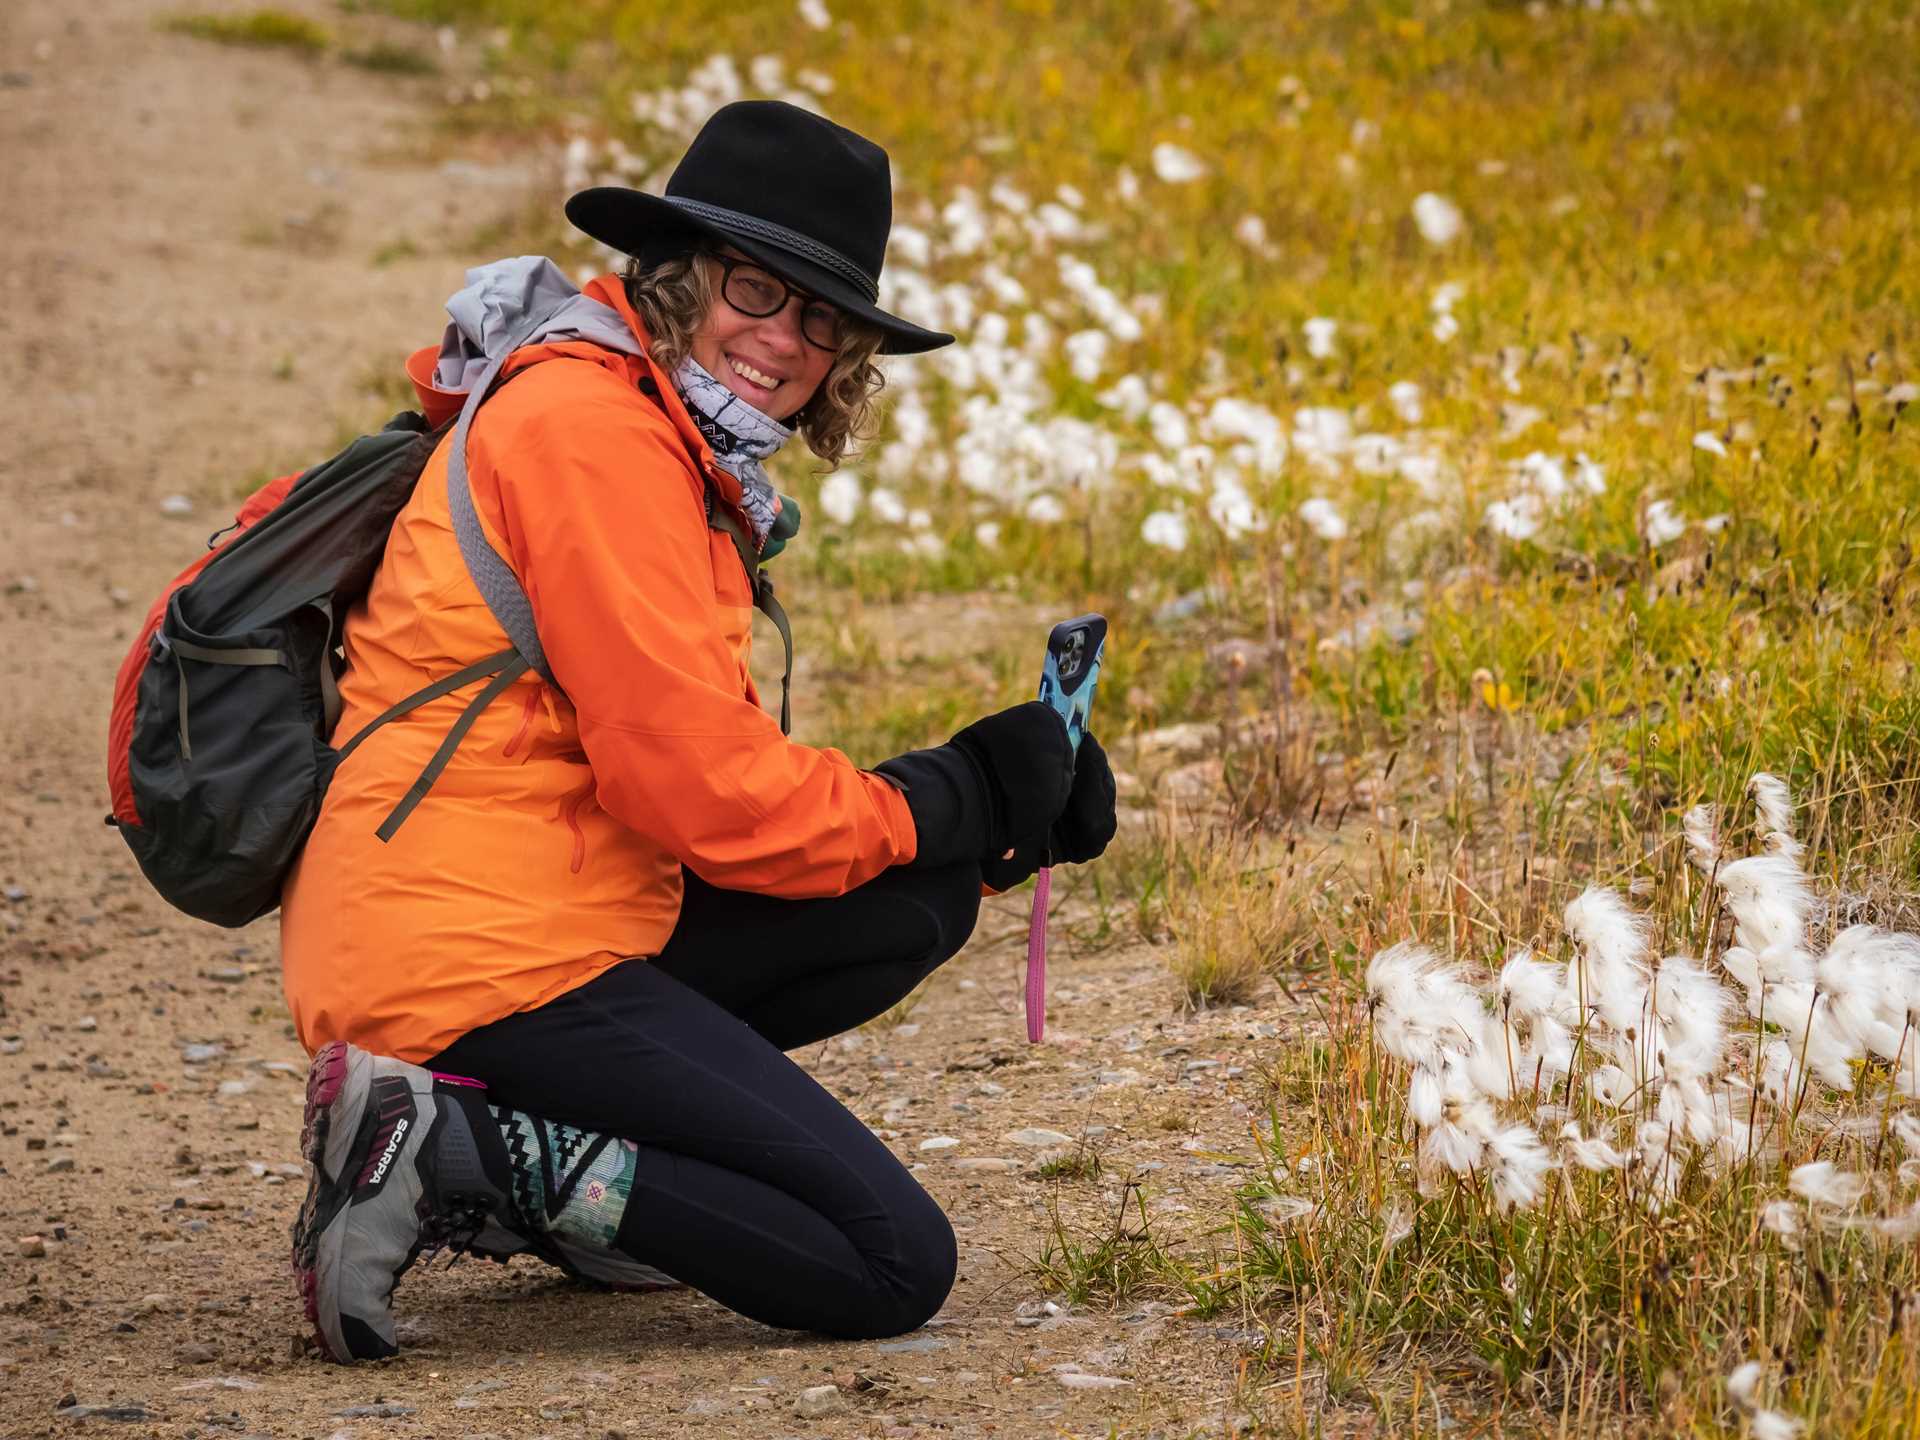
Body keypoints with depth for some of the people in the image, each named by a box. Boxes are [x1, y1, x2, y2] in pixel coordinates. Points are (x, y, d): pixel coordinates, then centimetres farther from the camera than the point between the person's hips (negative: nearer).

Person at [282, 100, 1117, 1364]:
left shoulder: (673, 451, 20)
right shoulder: (589, 428, -12)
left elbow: (711, 768, 16)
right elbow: (696, 789, -16)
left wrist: (1000, 812, 5)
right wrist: (952, 803, -2)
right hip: (481, 959, -10)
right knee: (895, 1269, -10)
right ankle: (456, 1153, -12)